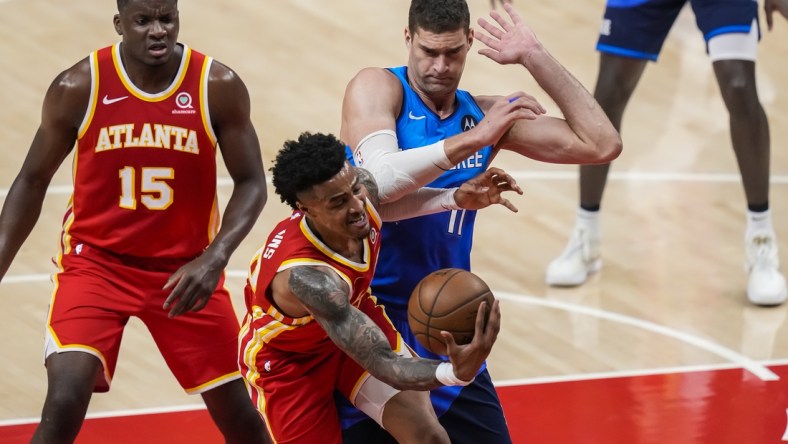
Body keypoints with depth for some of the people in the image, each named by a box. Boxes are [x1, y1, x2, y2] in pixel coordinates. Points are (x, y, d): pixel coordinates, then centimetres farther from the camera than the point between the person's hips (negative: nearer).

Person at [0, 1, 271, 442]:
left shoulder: (219, 88, -12)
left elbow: (251, 183, -6)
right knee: (65, 402, -22)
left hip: (185, 269, 2)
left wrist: (215, 259, -23)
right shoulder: (77, 88, -12)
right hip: (96, 260, -1)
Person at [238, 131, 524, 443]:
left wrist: (455, 197, -10)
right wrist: (454, 373, -65)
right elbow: (385, 366, -46)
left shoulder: (362, 188, -26)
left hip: (354, 316, 6)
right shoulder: (306, 276, -46)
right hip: (288, 358, -6)